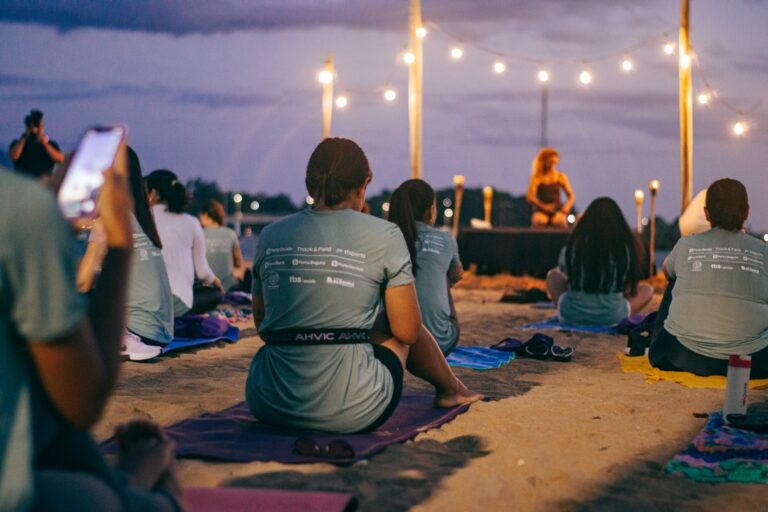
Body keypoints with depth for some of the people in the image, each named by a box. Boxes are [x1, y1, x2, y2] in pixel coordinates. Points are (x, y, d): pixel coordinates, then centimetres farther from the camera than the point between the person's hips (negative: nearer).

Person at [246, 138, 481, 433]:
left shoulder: (270, 236, 5)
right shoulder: (384, 236, -5)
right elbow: (407, 332, -1)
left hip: (268, 407, 4)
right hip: (350, 413, -3)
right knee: (399, 326, 23)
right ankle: (450, 389, 48)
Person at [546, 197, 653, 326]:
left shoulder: (572, 247, -9)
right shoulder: (626, 248, -10)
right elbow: (630, 287, 4)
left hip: (572, 315, -3)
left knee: (553, 275, 24)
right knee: (647, 290, 23)